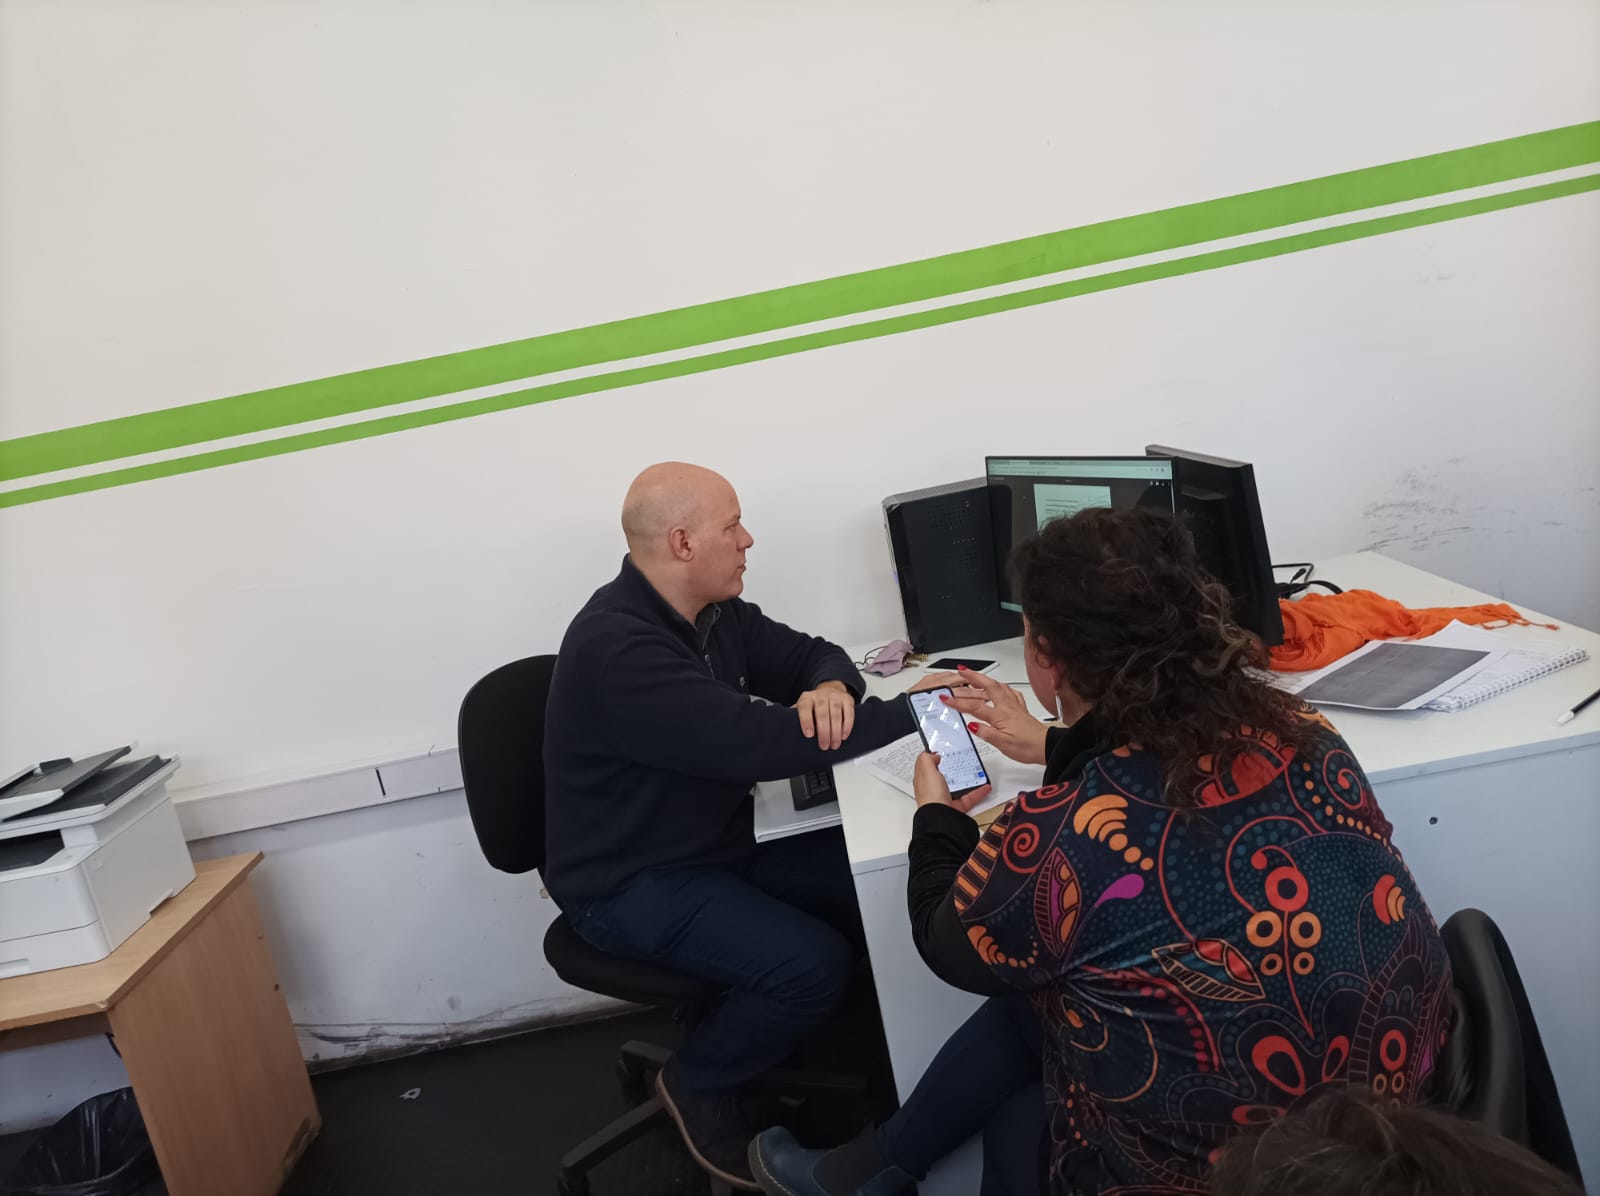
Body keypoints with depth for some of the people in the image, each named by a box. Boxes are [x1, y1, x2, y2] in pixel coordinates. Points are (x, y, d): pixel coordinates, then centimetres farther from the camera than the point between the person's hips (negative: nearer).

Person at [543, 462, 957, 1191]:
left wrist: (830, 688, -18)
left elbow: (812, 655, 9)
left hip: (723, 843, 8)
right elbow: (758, 742, -36)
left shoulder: (713, 612, 1)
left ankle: (802, 1041, 18)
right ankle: (697, 1084, 4)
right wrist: (912, 713, -30)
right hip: (631, 884, -8)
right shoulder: (616, 647, -28)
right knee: (816, 965, -23)